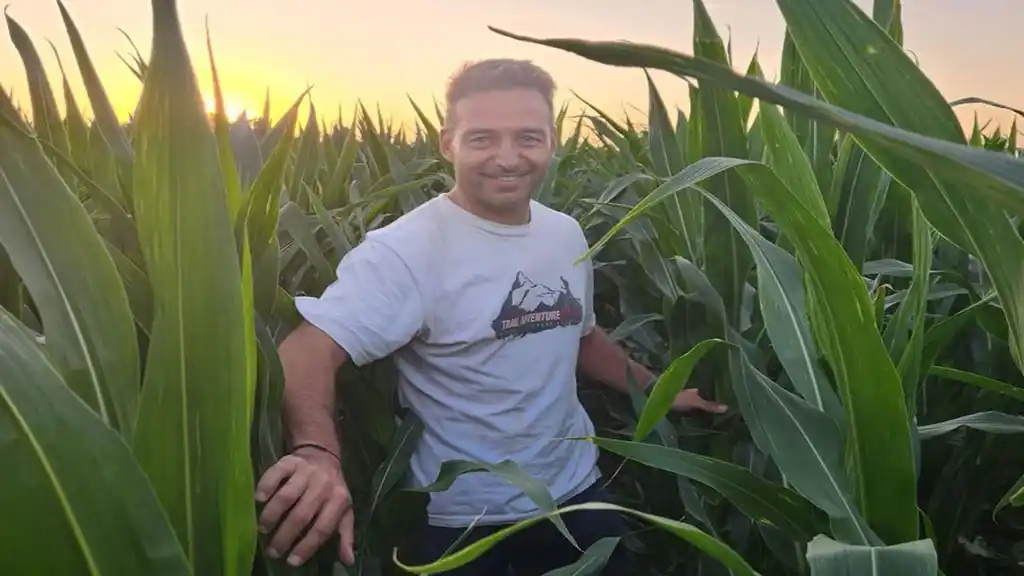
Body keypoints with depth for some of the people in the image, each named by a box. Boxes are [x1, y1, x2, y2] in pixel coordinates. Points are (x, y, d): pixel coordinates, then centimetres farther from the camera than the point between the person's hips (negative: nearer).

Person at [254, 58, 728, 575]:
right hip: (461, 519, -5)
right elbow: (309, 350, -33)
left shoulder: (567, 234, 1)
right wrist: (317, 451, -51)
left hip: (575, 491, 6)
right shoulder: (405, 251, -21)